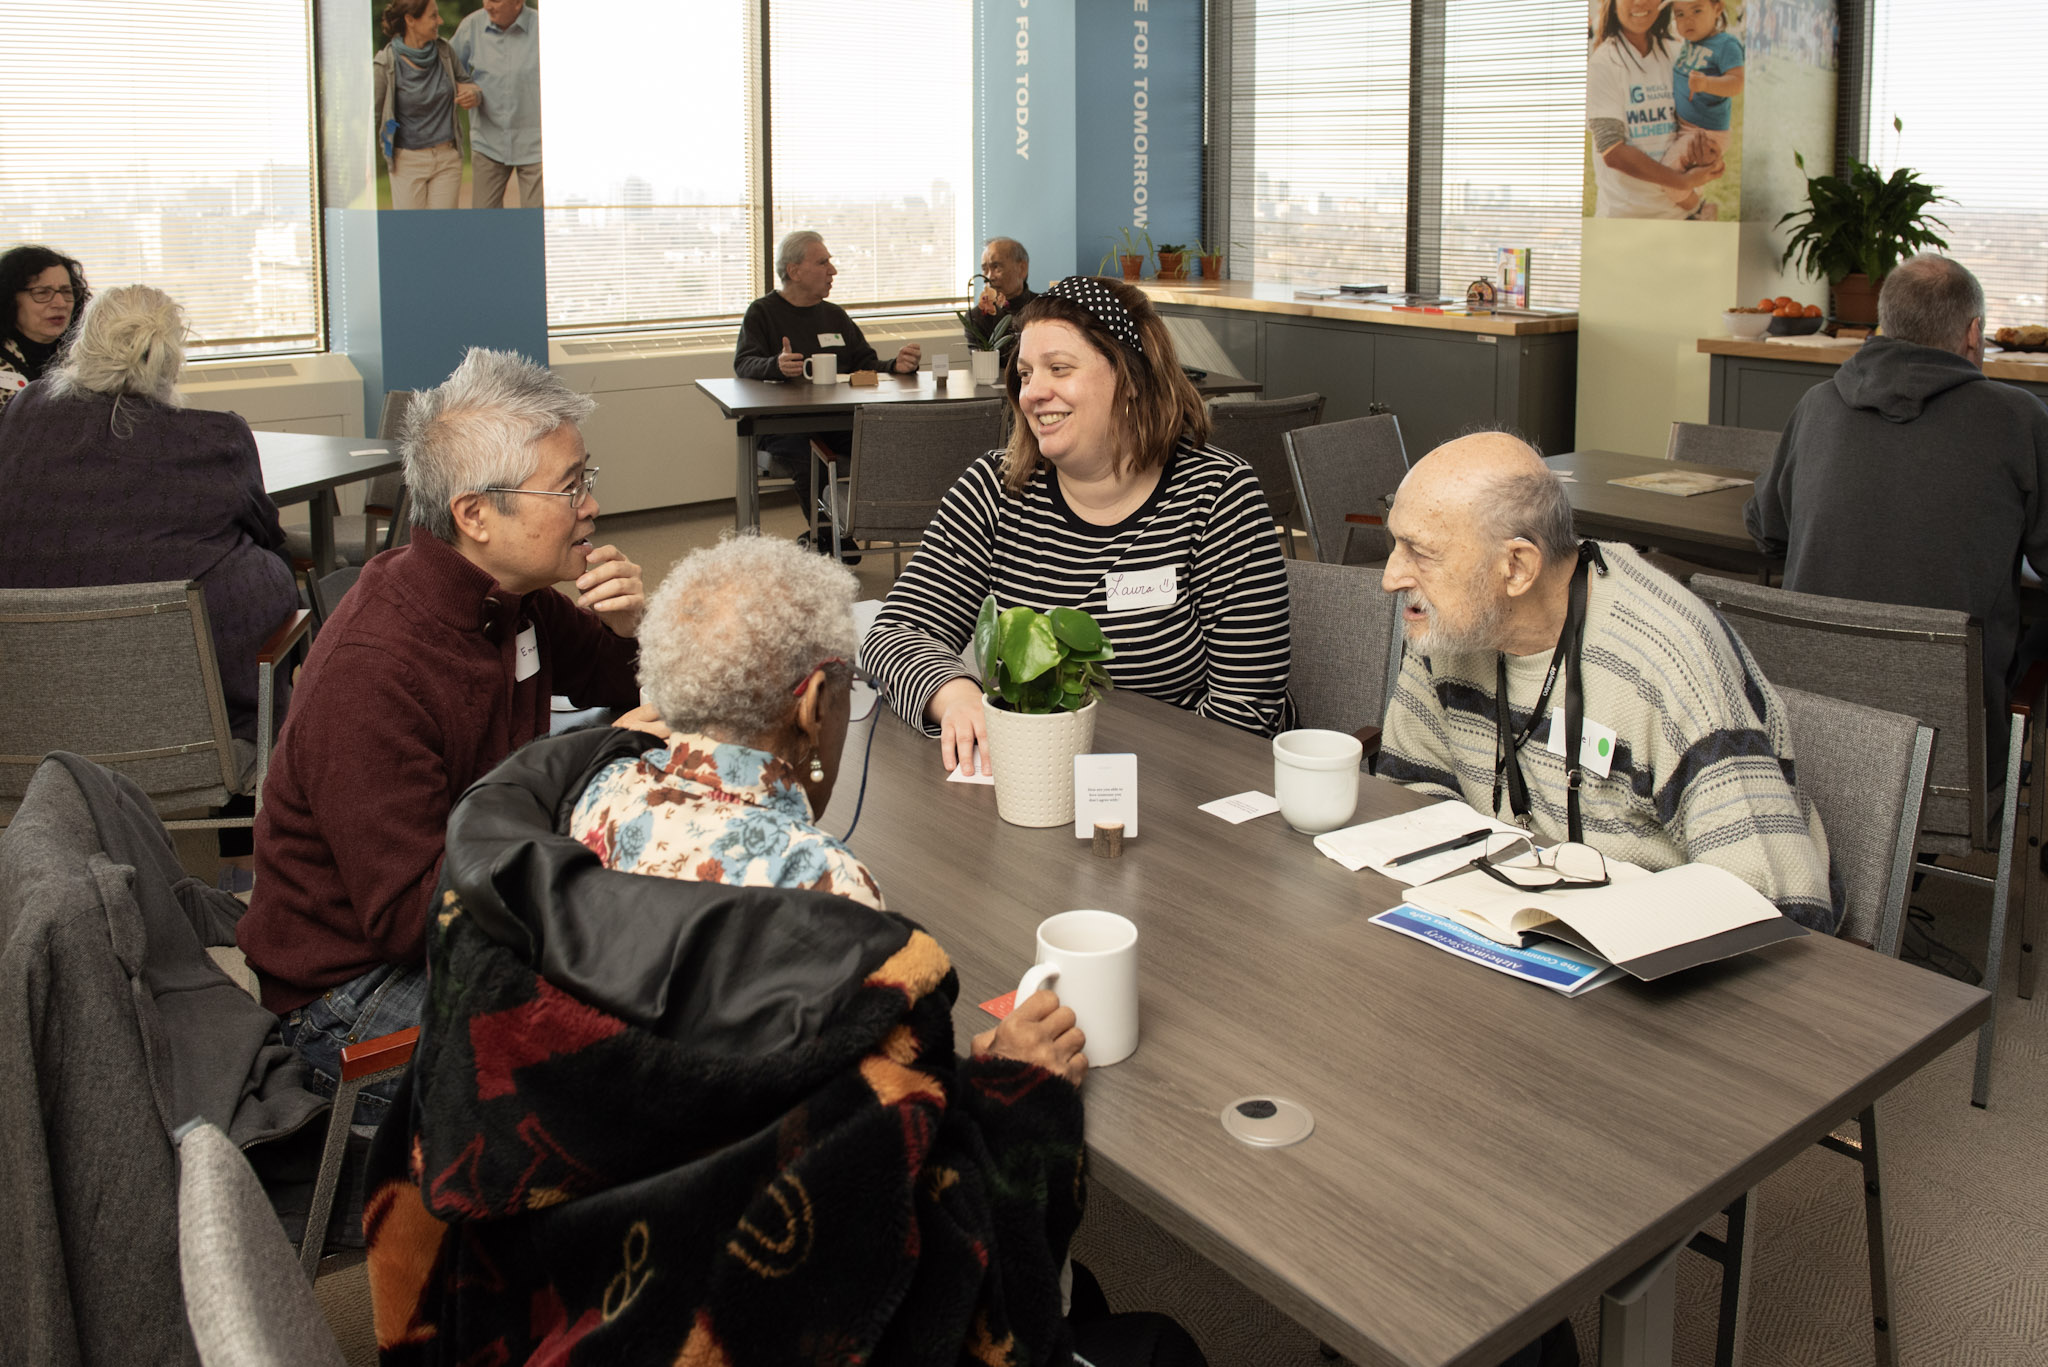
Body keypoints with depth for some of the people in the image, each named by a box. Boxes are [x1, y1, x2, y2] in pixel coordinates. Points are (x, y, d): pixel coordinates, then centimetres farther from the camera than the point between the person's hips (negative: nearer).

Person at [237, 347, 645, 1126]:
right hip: (354, 995, -9)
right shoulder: (371, 671, -28)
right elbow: (407, 917, -29)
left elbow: (631, 692, 15)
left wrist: (629, 626, -9)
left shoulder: (505, 597, -1)